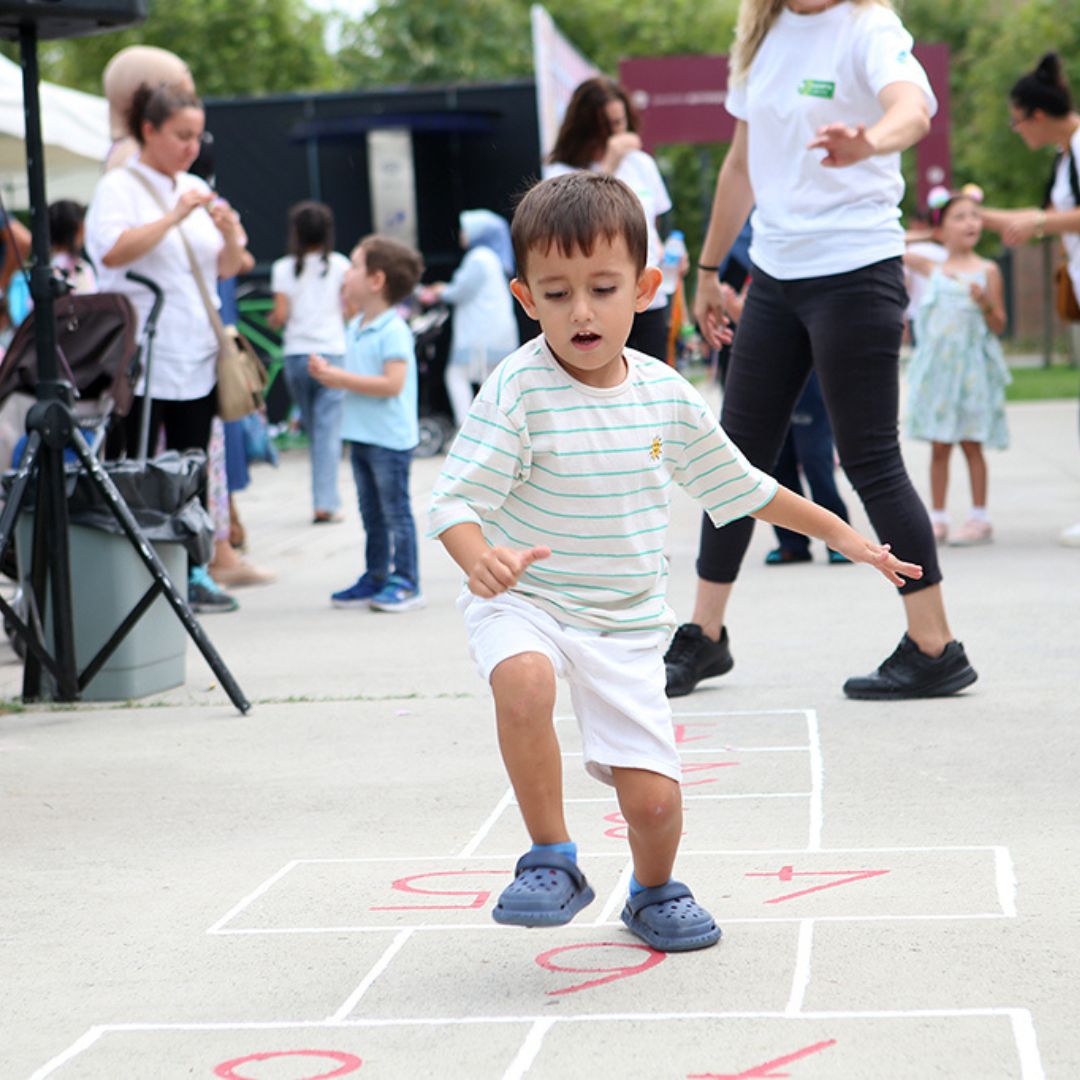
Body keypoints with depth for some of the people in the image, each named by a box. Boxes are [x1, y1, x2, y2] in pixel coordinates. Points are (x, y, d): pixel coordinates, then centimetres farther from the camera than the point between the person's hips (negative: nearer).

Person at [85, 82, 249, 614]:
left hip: (197, 358, 6)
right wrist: (174, 217, -23)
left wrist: (231, 233, -4)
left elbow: (227, 268, 17)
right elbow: (112, 251, -21)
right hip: (139, 360, -6)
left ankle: (193, 574, 12)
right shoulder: (120, 185, -3)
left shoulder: (196, 188, 16)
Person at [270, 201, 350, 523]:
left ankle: (325, 499, 16)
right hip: (331, 352, -2)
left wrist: (272, 319, 18)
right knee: (328, 429, -3)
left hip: (295, 354, 2)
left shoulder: (283, 268, 1)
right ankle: (325, 502, -10)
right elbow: (350, 310, -2)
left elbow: (280, 316, -4)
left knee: (314, 427, 14)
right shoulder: (339, 264, 0)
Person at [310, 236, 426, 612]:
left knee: (395, 511, -2)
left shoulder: (394, 331, -15)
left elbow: (392, 383, -24)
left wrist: (341, 378, -21)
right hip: (360, 436, 9)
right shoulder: (356, 328, 12)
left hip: (389, 439, -9)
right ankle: (376, 578, 22)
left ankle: (405, 583, 3)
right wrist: (327, 373, -2)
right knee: (371, 514, 14)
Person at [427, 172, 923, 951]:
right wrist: (481, 559, -42)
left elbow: (743, 487, 13)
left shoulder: (667, 395, -2)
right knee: (524, 681, -37)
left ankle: (655, 893, 31)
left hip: (627, 621, 3)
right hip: (524, 599, -3)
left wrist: (846, 538, 19)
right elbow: (456, 499, -19)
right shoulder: (519, 391, -16)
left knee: (653, 797, -5)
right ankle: (552, 862, -16)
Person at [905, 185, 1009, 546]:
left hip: (972, 366, -3)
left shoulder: (986, 271, -1)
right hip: (937, 365, 3)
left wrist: (985, 302, -18)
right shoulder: (934, 270, 8)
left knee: (971, 443, -2)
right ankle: (937, 519, 9)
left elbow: (998, 326, -2)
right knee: (939, 446, 4)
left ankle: (979, 519, 5)